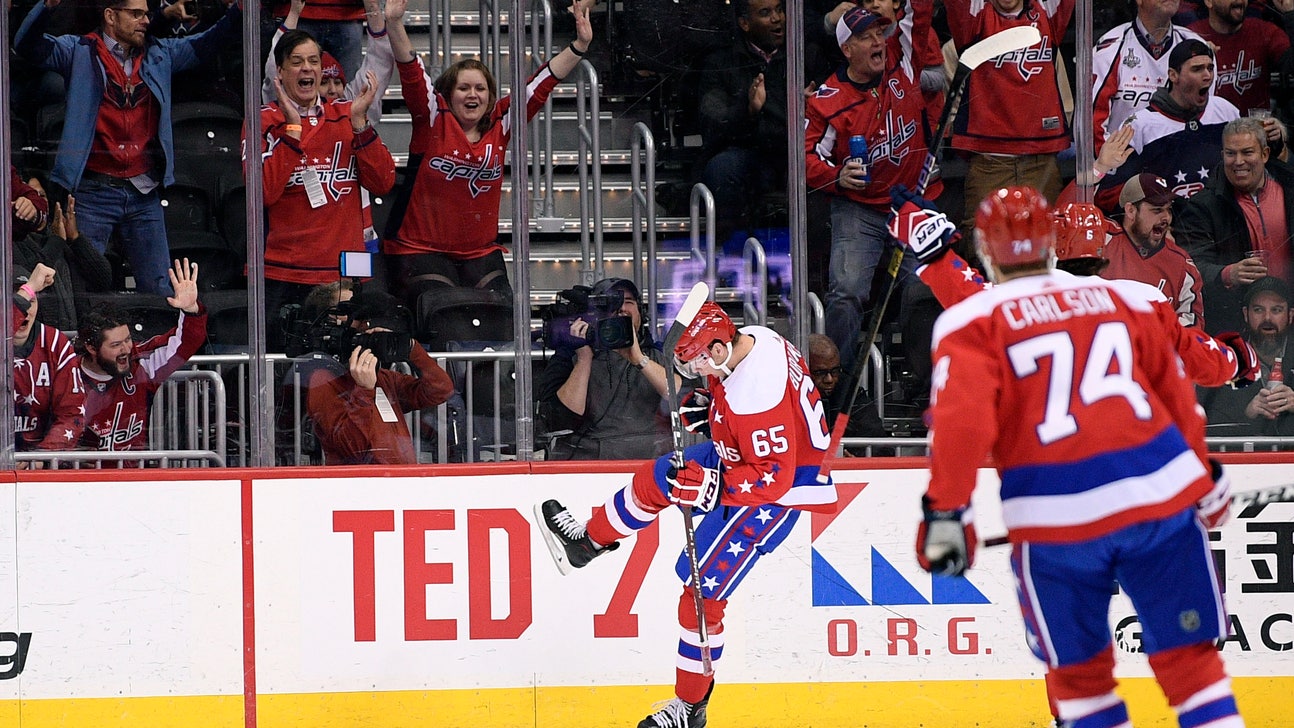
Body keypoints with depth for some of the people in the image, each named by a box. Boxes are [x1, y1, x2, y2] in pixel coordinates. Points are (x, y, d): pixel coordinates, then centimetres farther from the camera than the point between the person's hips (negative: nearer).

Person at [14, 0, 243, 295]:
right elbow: (27, 44, -11)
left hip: (144, 193, 4)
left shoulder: (159, 54, 13)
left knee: (158, 290, 6)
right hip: (94, 191, -4)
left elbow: (207, 43, 16)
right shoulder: (80, 52, 0)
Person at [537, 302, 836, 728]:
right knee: (656, 480, 20)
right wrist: (709, 405, 3)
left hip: (772, 496, -10)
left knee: (703, 588, -5)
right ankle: (588, 543, 46)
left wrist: (712, 487, -33)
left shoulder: (756, 396, -37)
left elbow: (774, 476, -34)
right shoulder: (755, 339, -9)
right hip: (746, 454, 10)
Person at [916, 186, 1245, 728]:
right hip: (1162, 495, 2)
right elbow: (1178, 398, 21)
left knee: (1078, 671, 15)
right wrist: (1206, 480, 33)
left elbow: (961, 418, -10)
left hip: (1057, 518, -2)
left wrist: (945, 511, -10)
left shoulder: (971, 323, 6)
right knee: (1190, 659, 9)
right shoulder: (1122, 300, 17)